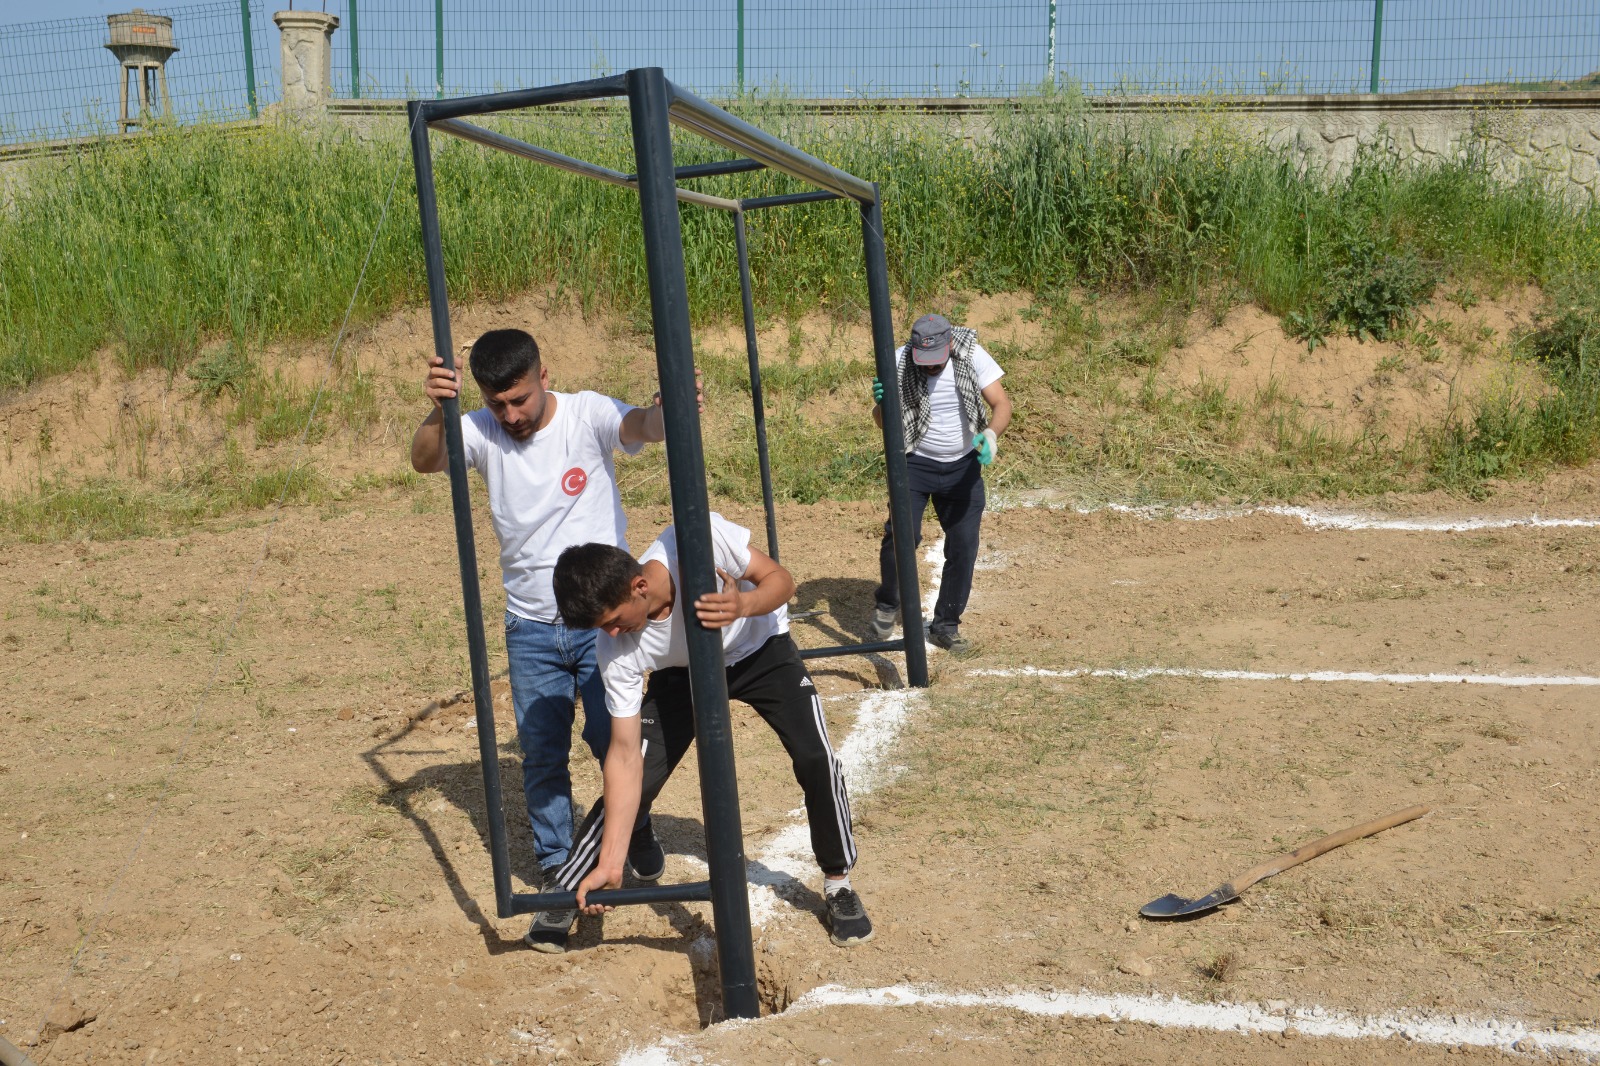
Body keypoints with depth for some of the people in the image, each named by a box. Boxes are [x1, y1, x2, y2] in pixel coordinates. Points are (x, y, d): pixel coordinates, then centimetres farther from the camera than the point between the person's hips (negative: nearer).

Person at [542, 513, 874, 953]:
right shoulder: (617, 651, -30)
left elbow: (781, 579, -25)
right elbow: (625, 754, -26)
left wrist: (744, 605, -49)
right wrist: (610, 864, -29)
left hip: (761, 647, 0)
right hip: (684, 674, 1)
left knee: (816, 758, -15)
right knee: (638, 781, -11)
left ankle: (838, 883, 8)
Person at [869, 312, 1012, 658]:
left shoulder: (972, 356, -15)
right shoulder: (899, 363, -16)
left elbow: (1001, 403, -17)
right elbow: (882, 422, -9)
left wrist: (991, 433, -38)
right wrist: (882, 402, -33)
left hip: (962, 466, 2)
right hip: (915, 464, -2)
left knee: (964, 545, 0)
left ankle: (945, 626, 17)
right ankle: (887, 603, 10)